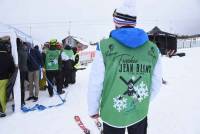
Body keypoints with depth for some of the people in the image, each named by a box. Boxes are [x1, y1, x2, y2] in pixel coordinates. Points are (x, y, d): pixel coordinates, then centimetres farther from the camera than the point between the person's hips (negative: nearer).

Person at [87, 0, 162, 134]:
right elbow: (156, 84, 0)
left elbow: (95, 85, -14)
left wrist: (93, 109, 3)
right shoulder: (153, 50, -9)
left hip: (112, 114, -2)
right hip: (140, 114, 2)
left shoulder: (105, 48, -18)